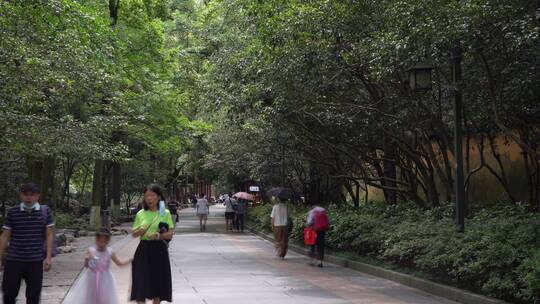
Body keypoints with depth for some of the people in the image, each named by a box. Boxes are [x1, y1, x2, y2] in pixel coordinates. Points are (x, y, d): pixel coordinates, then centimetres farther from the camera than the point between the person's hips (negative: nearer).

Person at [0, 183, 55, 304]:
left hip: (36, 261, 0)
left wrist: (48, 257, -7)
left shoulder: (45, 211, 0)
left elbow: (50, 235, 0)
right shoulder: (13, 212, 1)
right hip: (13, 260, 0)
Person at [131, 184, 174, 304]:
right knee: (141, 281, -5)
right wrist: (141, 230, -15)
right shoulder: (140, 214, 4)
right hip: (144, 250, 0)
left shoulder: (165, 213, 1)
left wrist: (159, 235, -20)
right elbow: (134, 234, 5)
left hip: (159, 250, 0)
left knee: (158, 281, 7)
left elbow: (170, 234, -2)